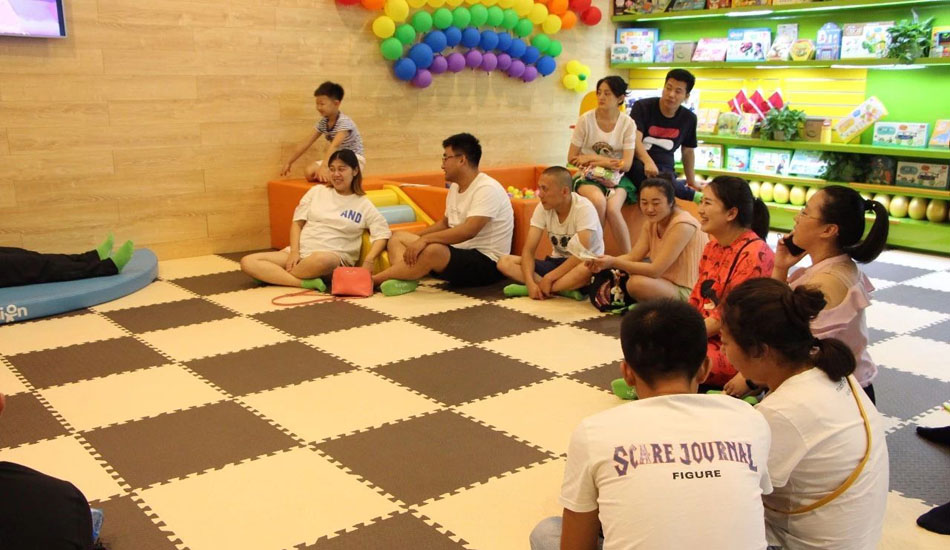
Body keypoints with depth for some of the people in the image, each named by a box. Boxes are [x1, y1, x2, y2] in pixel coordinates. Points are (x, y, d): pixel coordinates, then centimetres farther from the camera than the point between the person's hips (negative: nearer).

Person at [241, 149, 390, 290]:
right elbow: (297, 222, 12)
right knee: (248, 262, -17)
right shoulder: (317, 191, 13)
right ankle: (305, 282, -30)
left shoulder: (363, 205, 5)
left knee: (321, 260, -43)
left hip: (334, 257, -4)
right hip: (300, 252, 4)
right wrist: (294, 251, -5)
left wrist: (368, 261, -19)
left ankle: (273, 275, -17)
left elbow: (383, 233, -3)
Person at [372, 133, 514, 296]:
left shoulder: (487, 189, -17)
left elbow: (468, 231, -30)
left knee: (433, 250, -37)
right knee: (398, 237, 6)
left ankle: (372, 280, -23)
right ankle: (403, 279, -25)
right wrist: (416, 238, 14)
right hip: (458, 254, 10)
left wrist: (425, 239, -31)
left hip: (486, 264, -10)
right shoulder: (455, 187, 12)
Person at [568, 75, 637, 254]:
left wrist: (590, 158, -11)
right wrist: (606, 162, -10)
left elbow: (625, 165, -7)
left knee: (612, 208, -30)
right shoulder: (586, 120, -5)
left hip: (616, 178, 0)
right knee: (599, 201, -33)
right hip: (588, 177, 0)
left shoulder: (628, 124, -3)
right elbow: (572, 158, -2)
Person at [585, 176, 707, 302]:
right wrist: (604, 263, -21)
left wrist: (614, 262, -29)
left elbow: (655, 270, -26)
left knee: (637, 283, -30)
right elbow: (633, 257, -3)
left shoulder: (682, 225, -23)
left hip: (688, 291, -8)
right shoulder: (652, 221, 3)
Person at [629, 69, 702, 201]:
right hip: (639, 164, -2)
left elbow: (688, 151, 24)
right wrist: (648, 162, -37)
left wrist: (691, 181, 25)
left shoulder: (689, 118, 10)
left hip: (665, 170, 2)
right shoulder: (643, 107, -4)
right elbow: (635, 140, -18)